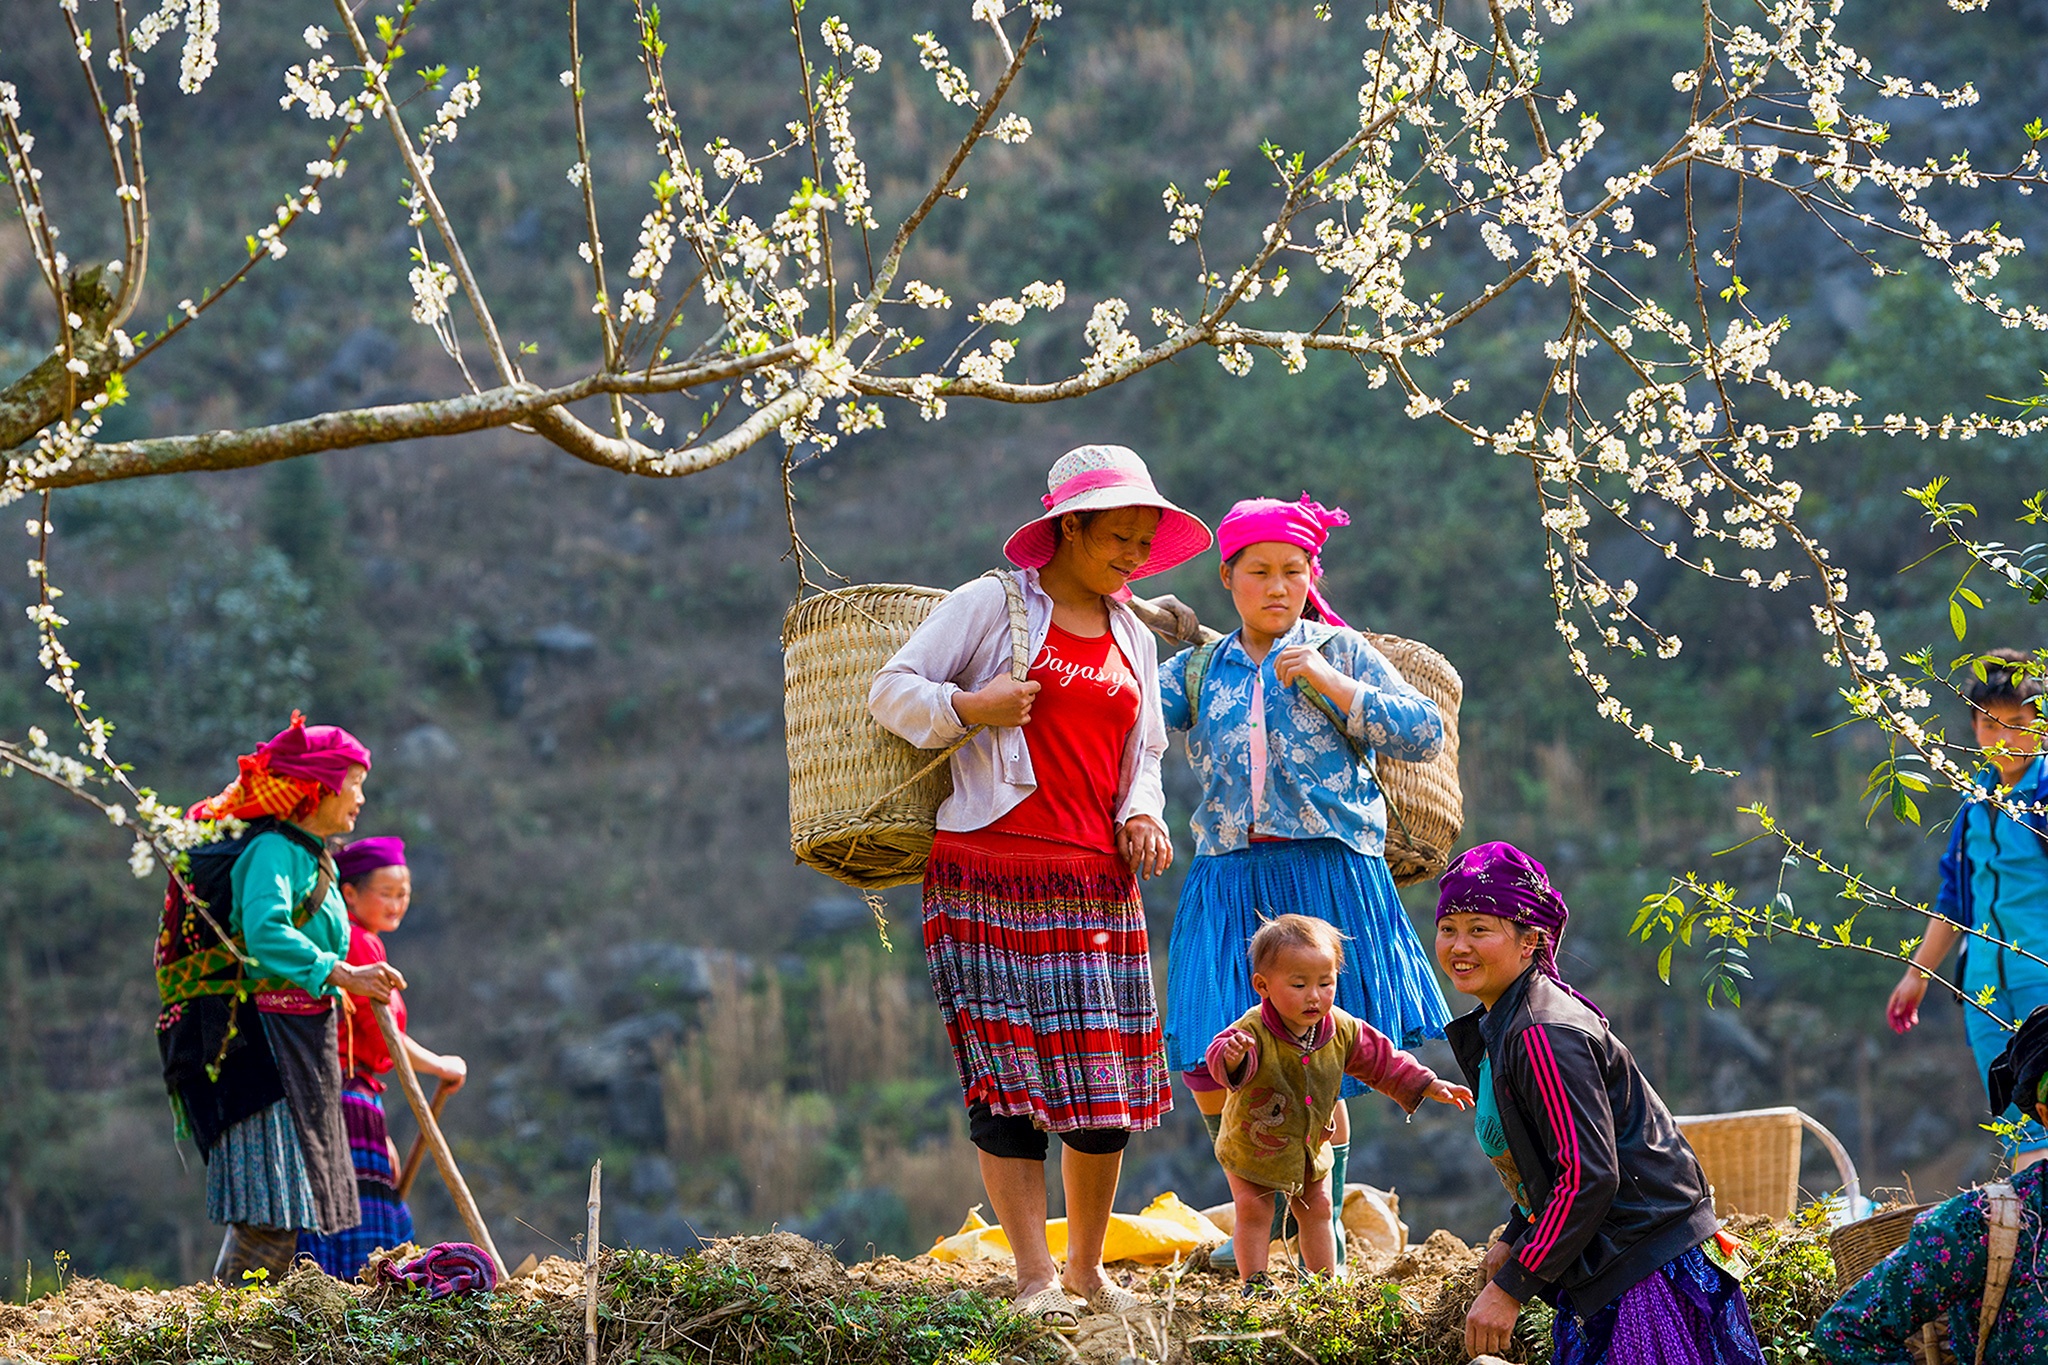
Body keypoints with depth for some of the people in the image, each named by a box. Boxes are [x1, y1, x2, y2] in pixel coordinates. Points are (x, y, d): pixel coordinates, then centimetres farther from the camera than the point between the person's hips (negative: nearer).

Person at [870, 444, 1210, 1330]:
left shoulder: (1134, 640, 17)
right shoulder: (993, 606, 2)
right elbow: (890, 691, 1)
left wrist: (1142, 815, 4)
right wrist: (966, 707, -17)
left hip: (1096, 886, 5)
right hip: (989, 874, -5)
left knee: (1106, 1083, 2)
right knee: (1008, 1074, -7)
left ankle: (1088, 1267, 15)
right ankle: (1035, 1279, -4)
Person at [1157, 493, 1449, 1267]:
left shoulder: (1342, 653, 6)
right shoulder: (1199, 671, 14)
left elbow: (1425, 736, -2)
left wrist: (1334, 685, -9)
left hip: (1327, 874, -2)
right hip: (1228, 877, 2)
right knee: (1208, 1061, -7)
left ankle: (1327, 1228, 15)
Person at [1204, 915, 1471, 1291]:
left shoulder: (1341, 1030, -15)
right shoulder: (1253, 1032, -33)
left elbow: (1382, 1061, -1)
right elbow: (1223, 1062, -52)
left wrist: (1431, 1087, -1)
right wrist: (1232, 1056, -76)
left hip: (1311, 1146, 4)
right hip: (1254, 1146, -4)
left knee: (1317, 1212, 13)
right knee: (1253, 1214, -4)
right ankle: (1254, 1285, 10)